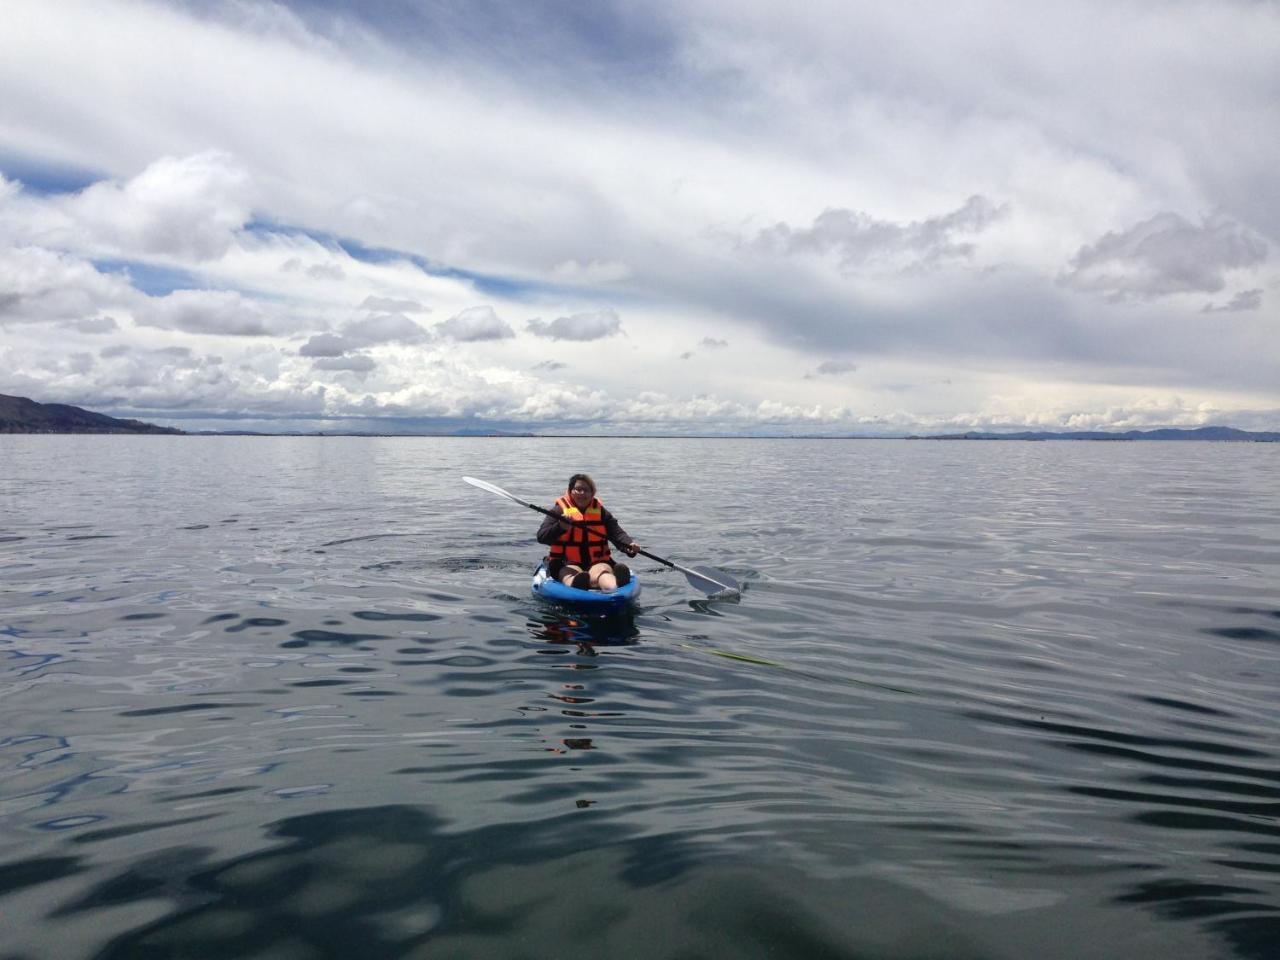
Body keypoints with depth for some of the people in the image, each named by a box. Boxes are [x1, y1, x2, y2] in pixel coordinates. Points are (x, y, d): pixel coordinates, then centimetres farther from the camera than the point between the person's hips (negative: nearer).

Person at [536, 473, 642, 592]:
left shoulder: (601, 511, 15)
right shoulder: (559, 511, 6)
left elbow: (617, 533, 5)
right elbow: (541, 537, -4)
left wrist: (629, 544, -18)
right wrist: (561, 527, -23)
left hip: (597, 563, 0)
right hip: (567, 565, 0)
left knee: (601, 571, -35)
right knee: (573, 573, -36)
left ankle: (614, 584, -68)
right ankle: (575, 584, -71)